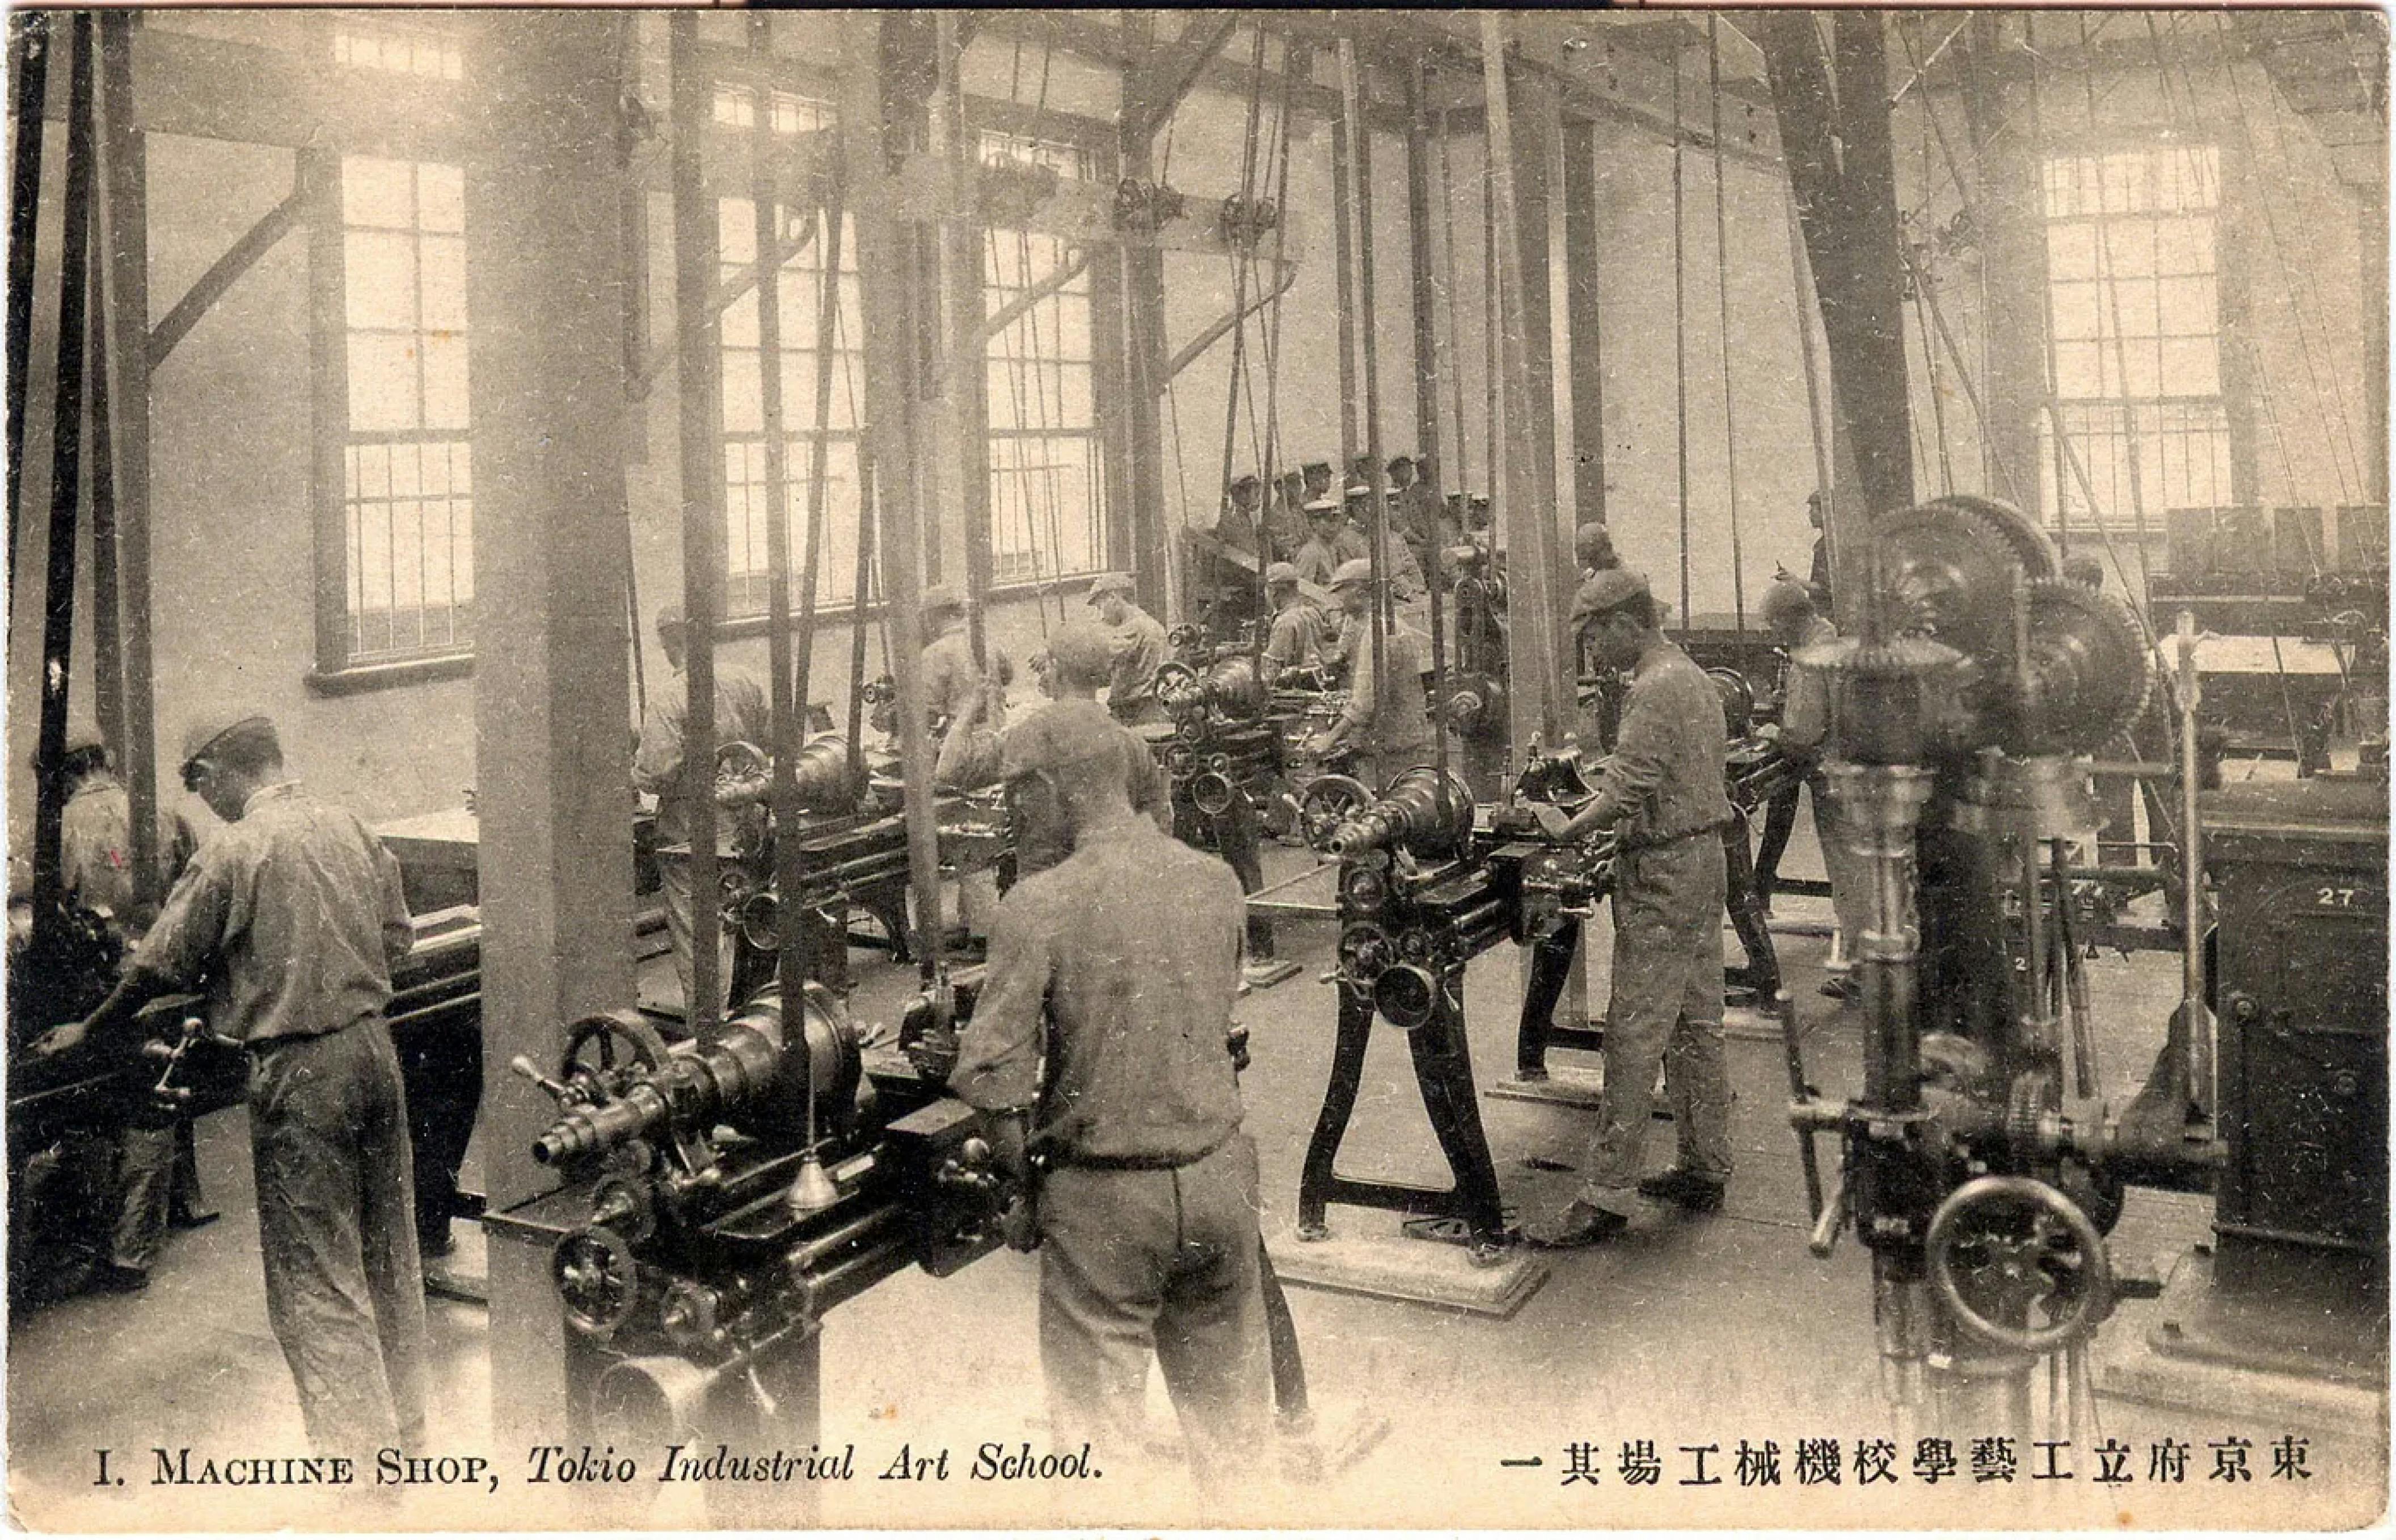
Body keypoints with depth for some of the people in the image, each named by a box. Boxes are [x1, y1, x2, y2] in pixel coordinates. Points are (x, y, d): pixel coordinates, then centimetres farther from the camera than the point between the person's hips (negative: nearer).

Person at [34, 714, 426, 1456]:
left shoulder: (233, 852, -11)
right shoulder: (352, 827, 5)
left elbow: (158, 968, -4)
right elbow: (397, 939, 12)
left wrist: (87, 1031, 12)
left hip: (300, 1070, -7)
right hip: (373, 1044, 7)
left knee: (316, 1277, 2)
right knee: (389, 1254, 17)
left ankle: (359, 1455, 4)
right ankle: (405, 1430, 29)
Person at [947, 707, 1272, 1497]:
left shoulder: (1040, 905, -16)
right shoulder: (1216, 883, 0)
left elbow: (990, 1076, -17)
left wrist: (1030, 1169, -2)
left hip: (1105, 1197, -5)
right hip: (1219, 1176, 5)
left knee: (1099, 1428, 10)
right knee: (1228, 1404, 21)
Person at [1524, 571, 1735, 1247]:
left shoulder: (1654, 689, -17)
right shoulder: (1693, 677, 16)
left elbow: (1629, 786, -22)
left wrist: (1570, 829, -11)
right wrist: (1590, 814, 13)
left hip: (1664, 875, -11)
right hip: (1702, 860, 11)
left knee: (1634, 1037, -8)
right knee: (1696, 1025, 15)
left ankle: (1607, 1195, -5)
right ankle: (1706, 1169, 24)